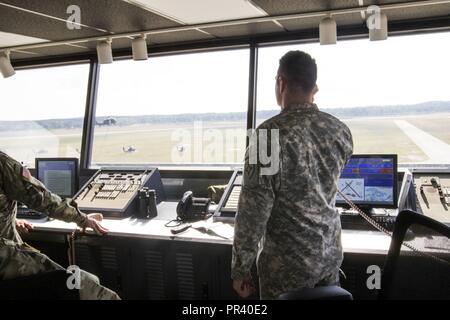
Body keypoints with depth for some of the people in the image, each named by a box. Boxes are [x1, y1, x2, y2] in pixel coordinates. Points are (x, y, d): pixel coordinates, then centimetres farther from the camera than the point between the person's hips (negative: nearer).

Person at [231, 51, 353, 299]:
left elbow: (253, 211, -20)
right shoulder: (341, 131, -2)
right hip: (330, 253, 6)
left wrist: (240, 269, -10)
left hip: (288, 263, -5)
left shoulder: (271, 134, -21)